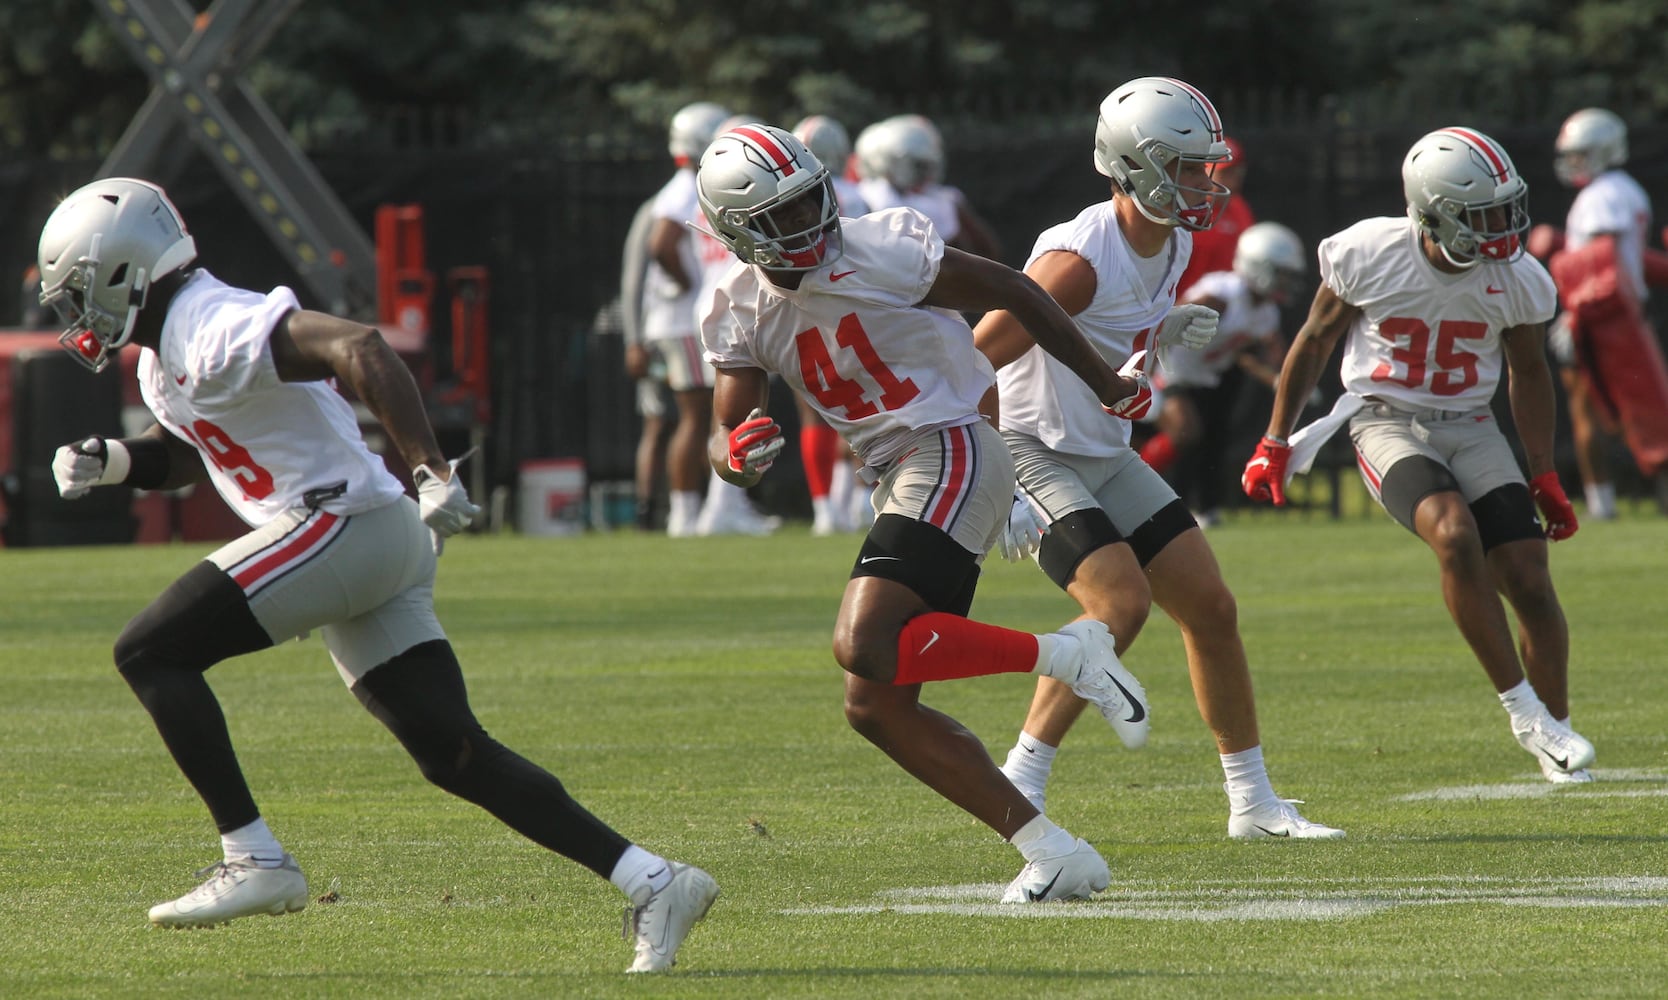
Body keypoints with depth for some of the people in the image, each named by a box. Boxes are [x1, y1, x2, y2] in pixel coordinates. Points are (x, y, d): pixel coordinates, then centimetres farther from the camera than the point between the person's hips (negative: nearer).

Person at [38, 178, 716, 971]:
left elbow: (359, 349, -26)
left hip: (343, 524, -10)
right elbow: (188, 453, 33)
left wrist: (432, 472, -33)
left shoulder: (214, 332, -15)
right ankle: (653, 883, 3)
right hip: (375, 548, 10)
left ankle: (254, 862, -11)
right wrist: (110, 461, 12)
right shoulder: (165, 348, 17)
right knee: (453, 756, 6)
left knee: (151, 652, -10)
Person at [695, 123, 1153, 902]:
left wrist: (1103, 384, 7)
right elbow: (724, 436, 6)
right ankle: (1053, 854, 2)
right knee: (875, 708, 1)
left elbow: (1009, 292, -1)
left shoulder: (882, 250, -11)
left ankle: (1068, 654, -14)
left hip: (952, 453, -8)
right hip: (899, 481, 8)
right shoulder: (743, 311, 7)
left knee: (865, 647, -26)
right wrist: (736, 453, -20)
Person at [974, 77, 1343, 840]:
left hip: (1105, 458, 9)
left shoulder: (1175, 247, 2)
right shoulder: (1079, 260, -25)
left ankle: (1252, 800, 16)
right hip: (1033, 455, -9)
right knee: (1121, 602, -24)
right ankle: (1018, 786, -15)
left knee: (1211, 606, 5)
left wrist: (1173, 333, -3)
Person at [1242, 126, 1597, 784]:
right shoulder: (1368, 256, -17)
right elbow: (1314, 343, -1)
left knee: (1528, 577, -7)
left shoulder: (1516, 281, -10)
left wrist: (1544, 475, 9)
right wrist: (1274, 444, 2)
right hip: (1386, 425, -3)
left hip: (1469, 428, 3)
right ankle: (1521, 707, -19)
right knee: (1454, 532, -30)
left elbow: (1527, 373, 8)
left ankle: (1555, 735, 14)